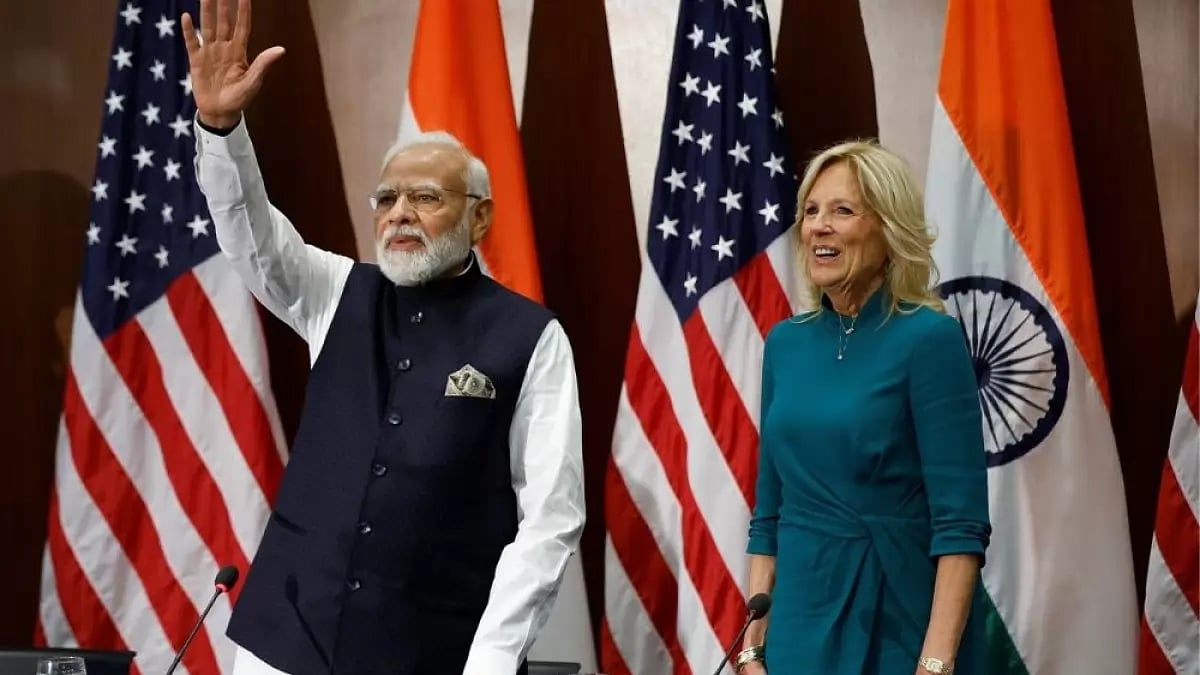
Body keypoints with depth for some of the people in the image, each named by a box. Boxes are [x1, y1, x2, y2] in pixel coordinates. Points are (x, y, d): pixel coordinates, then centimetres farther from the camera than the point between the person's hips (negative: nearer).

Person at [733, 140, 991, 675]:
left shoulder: (928, 338, -10)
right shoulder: (785, 343, 7)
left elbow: (961, 523, -15)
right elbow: (768, 512, 11)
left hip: (898, 621, -5)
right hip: (802, 620, 5)